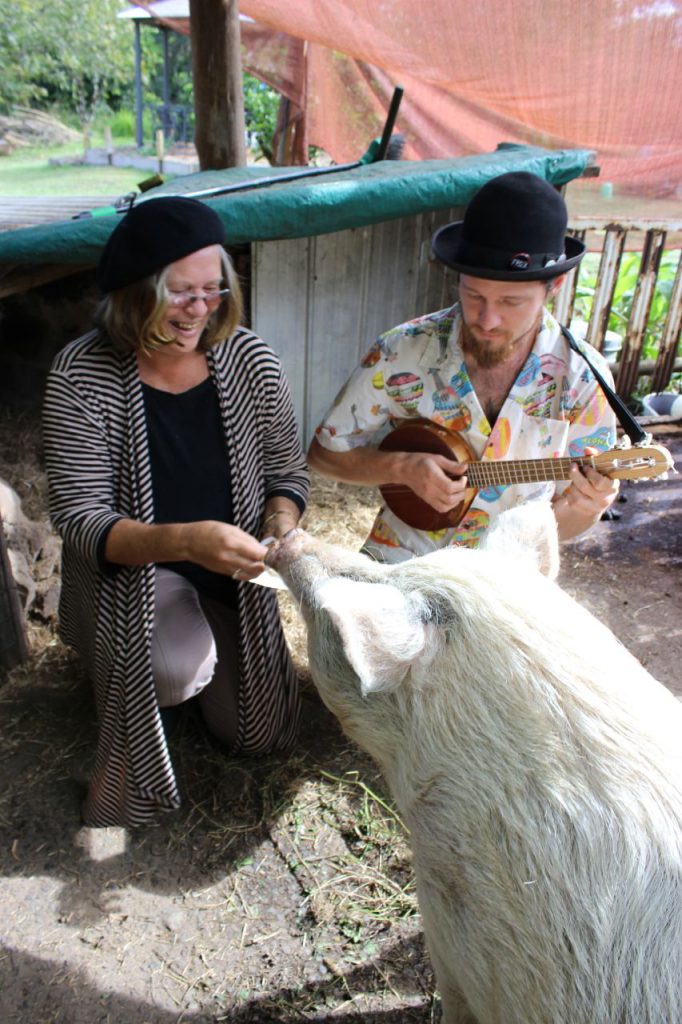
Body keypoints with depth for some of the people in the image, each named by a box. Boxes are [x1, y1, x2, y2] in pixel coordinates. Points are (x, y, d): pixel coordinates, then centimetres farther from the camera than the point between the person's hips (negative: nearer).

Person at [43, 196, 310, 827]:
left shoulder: (249, 359, -11)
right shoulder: (82, 375, -19)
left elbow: (287, 469, -1)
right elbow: (79, 518, -22)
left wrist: (280, 528, -24)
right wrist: (184, 540, -40)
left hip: (230, 572, 3)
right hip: (126, 567, -3)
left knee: (260, 734, 8)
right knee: (179, 669, -33)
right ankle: (120, 672, 7)